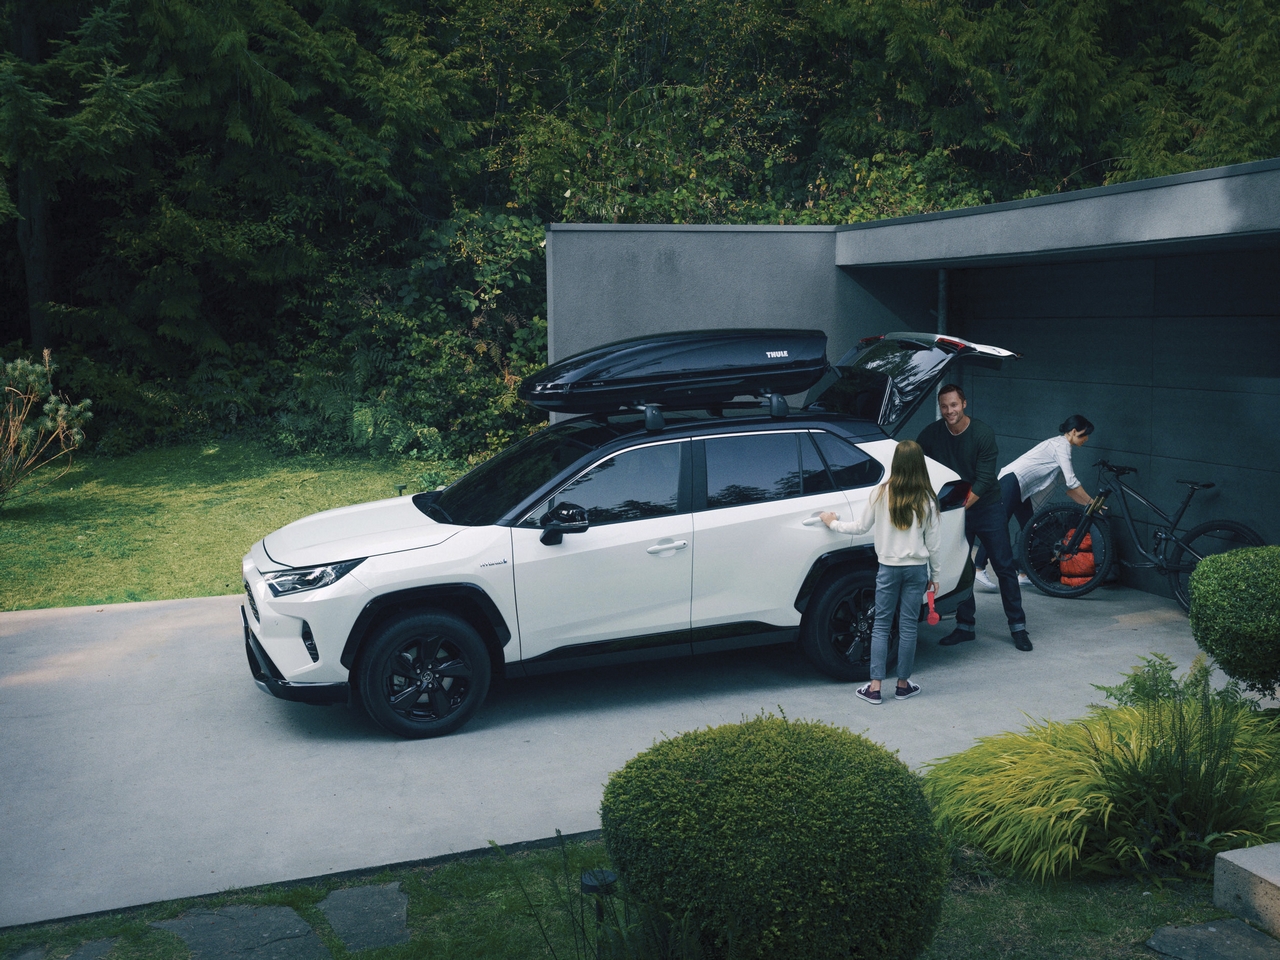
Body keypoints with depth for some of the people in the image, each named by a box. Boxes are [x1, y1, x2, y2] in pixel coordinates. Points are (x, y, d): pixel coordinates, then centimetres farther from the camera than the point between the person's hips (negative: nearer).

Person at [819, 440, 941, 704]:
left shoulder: (880, 494, -6)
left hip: (888, 568, 0)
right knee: (908, 626, 7)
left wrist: (833, 523, 19)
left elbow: (861, 527, 2)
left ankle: (874, 687, 3)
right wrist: (934, 574, 10)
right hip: (917, 569, 0)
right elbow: (933, 542, 0)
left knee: (881, 626, 5)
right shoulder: (926, 499, -5)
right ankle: (903, 684, 15)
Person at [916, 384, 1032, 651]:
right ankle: (965, 625, 18)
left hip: (987, 508, -3)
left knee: (1004, 566, 0)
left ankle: (1018, 626, 8)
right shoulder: (932, 434, -6)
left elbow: (984, 479, -19)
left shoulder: (983, 433, -15)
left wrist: (962, 504, -28)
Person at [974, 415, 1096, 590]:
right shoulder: (1061, 445, -10)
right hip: (1012, 480, -11)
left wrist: (1088, 504, 13)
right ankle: (979, 568, -19)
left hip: (1021, 489, 11)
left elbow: (1068, 487, 19)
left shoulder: (1060, 445, 19)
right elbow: (1072, 483, -16)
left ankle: (1024, 574, 12)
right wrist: (1091, 502, -9)